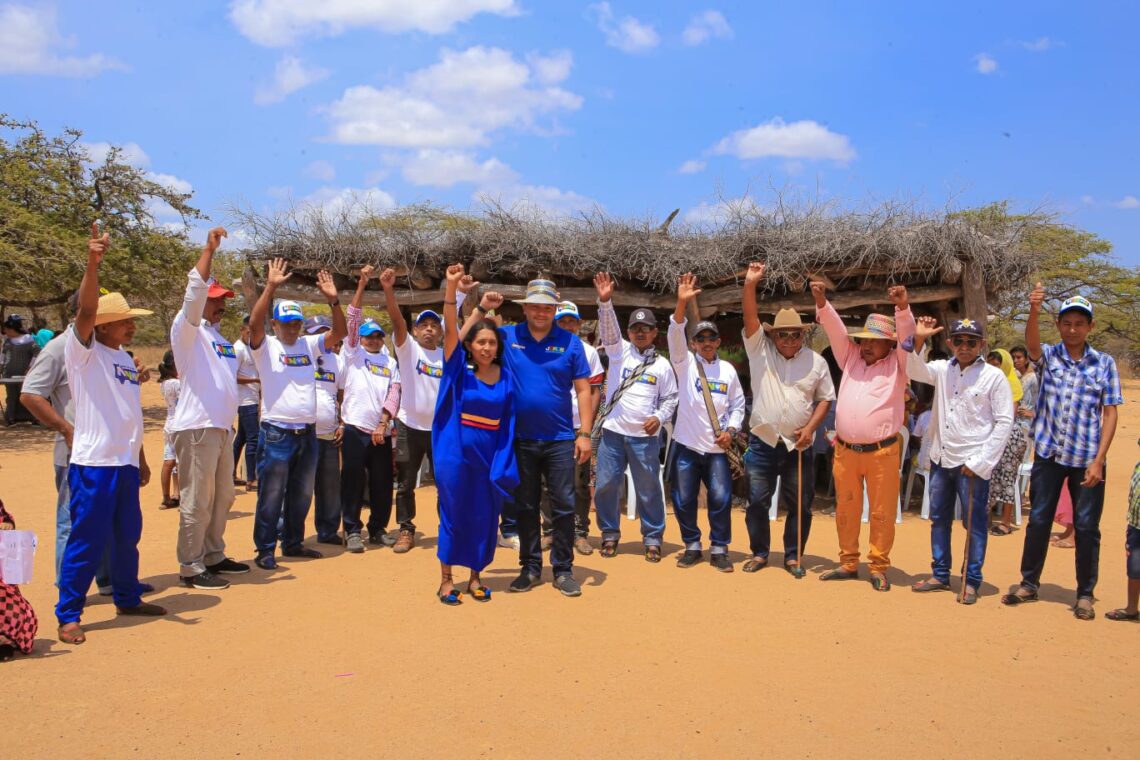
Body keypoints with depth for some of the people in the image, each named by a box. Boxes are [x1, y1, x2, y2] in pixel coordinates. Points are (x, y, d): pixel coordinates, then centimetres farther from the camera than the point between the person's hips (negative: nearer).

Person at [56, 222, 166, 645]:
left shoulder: (125, 360, 15)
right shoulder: (83, 352, -6)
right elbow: (85, 311, -26)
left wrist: (141, 460, 21)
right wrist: (92, 264, -39)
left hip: (125, 464, 8)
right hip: (93, 464, -7)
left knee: (128, 537, 17)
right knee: (87, 542, -2)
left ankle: (127, 599, 33)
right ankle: (68, 615, 10)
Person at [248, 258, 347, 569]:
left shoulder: (309, 345, 10)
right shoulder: (266, 347, -4)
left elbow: (339, 332, 1)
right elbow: (254, 322, -22)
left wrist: (333, 299, -12)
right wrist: (271, 286, -28)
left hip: (308, 434, 5)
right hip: (276, 435, -5)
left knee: (301, 496, 16)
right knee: (271, 497, 1)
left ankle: (293, 542, 29)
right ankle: (265, 550, 12)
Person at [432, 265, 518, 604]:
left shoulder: (506, 377, 2)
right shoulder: (460, 371, -4)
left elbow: (508, 423, 4)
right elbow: (451, 331, -17)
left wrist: (503, 463, -1)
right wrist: (452, 287, -27)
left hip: (489, 457, 2)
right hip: (456, 455, -2)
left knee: (484, 518, 8)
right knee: (453, 515, 6)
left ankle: (475, 577, 24)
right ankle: (446, 579, 19)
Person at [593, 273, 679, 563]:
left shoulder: (662, 365, 7)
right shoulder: (619, 351, 6)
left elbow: (670, 398, 8)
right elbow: (609, 330, -11)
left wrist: (659, 418, -11)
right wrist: (605, 301, -27)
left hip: (646, 437, -1)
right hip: (613, 432, 1)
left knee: (648, 489, 4)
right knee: (606, 485, 5)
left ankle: (652, 539, 18)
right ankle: (610, 534, 22)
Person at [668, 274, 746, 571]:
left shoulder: (728, 370, 8)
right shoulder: (685, 363, 1)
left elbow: (738, 405, 12)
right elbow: (675, 336, -17)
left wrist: (730, 430, -6)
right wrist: (682, 303, -31)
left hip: (717, 448, 1)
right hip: (686, 445, -1)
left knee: (721, 499, -4)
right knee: (683, 500, 3)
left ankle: (719, 549, 12)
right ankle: (692, 546, 21)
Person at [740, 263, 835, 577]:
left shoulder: (816, 361, 2)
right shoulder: (760, 350, 0)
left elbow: (826, 398, 6)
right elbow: (750, 318, -12)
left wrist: (810, 427, -7)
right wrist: (749, 283, -23)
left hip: (798, 445, 1)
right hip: (762, 443, 0)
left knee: (800, 505, 6)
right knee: (757, 502, 6)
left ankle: (793, 556, 22)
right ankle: (759, 553, 22)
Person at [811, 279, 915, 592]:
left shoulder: (897, 364, 4)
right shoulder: (851, 357, 13)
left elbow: (907, 336, -11)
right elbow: (835, 329, 5)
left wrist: (903, 306, -28)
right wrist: (821, 301, -9)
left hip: (882, 452, -4)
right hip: (845, 450, 4)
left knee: (882, 513, 2)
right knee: (846, 510, 11)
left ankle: (878, 568, 13)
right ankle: (848, 563, 24)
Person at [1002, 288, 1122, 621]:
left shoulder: (1104, 363, 1)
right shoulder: (1048, 356, 2)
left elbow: (1110, 414, -1)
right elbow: (1032, 343, -22)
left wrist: (1098, 460, -9)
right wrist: (1034, 311, -42)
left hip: (1087, 458, -1)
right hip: (1048, 453, 1)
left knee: (1086, 527, 5)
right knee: (1038, 520, 9)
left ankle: (1085, 594, 19)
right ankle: (1029, 584, 23)